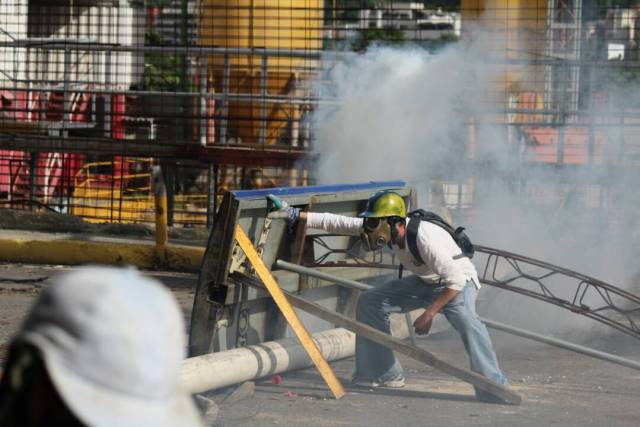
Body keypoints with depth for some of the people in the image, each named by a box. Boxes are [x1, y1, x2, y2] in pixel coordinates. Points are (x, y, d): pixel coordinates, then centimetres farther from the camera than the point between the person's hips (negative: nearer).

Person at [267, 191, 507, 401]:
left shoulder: (424, 238, -36)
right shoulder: (388, 228, -13)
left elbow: (455, 281, -35)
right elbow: (337, 223, -7)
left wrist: (429, 314, -33)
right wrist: (294, 215, -11)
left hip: (459, 282, -8)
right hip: (424, 282, 8)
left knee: (464, 318, -39)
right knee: (370, 302, 3)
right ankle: (384, 374, 11)